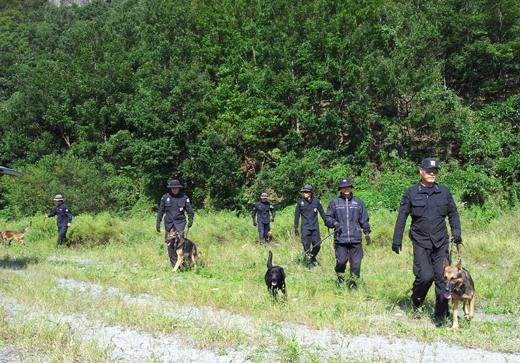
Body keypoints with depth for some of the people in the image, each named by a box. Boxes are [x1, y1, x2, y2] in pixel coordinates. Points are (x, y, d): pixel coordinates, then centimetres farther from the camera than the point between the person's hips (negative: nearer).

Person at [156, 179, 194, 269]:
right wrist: (158, 223, 8)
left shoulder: (184, 197, 1)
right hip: (168, 223, 2)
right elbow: (161, 210, 11)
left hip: (180, 223, -2)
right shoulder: (165, 197, 4)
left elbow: (189, 210, 10)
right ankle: (173, 264, 11)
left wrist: (190, 220, -2)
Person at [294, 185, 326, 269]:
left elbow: (322, 213, 13)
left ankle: (313, 257, 26)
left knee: (317, 245, -2)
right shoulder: (300, 202, 4)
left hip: (315, 227, 1)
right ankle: (310, 262, 5)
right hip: (305, 227, -1)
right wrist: (296, 227, 9)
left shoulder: (316, 201, 4)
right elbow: (297, 215, 10)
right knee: (306, 244, -6)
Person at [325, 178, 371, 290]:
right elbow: (327, 218, 10)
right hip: (340, 238, -1)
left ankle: (353, 284, 12)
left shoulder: (358, 202, 14)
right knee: (341, 261, -5)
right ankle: (340, 279, 22)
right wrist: (334, 223, -9)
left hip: (356, 239, 1)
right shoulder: (334, 203, 8)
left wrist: (367, 233, 15)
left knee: (356, 262, -2)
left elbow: (364, 220, 18)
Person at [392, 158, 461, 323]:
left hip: (441, 242, 2)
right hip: (421, 242, -2)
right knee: (425, 276, -12)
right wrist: (397, 240, 4)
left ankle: (441, 315, 7)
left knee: (442, 276, -3)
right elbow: (402, 217, 5)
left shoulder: (444, 191, 8)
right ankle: (416, 303, 19)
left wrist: (456, 232, 3)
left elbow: (453, 213, 17)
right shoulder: (411, 192, 2)